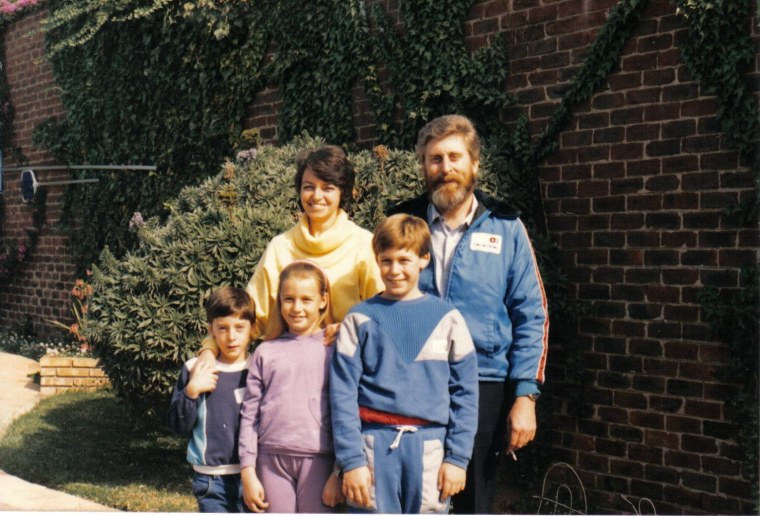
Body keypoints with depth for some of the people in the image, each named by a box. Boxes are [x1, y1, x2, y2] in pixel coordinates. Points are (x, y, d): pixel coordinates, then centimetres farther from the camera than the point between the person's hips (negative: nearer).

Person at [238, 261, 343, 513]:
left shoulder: (334, 350, 4)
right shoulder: (265, 352, 9)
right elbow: (249, 415, 8)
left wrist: (339, 472, -5)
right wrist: (248, 473, 3)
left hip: (318, 460, -2)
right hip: (273, 458, 2)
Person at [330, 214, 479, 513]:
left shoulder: (447, 318, 6)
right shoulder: (360, 320, 5)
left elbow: (465, 391, 7)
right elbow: (342, 393, 1)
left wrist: (457, 457, 0)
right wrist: (351, 460, -6)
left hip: (430, 446, 1)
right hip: (374, 446, -1)